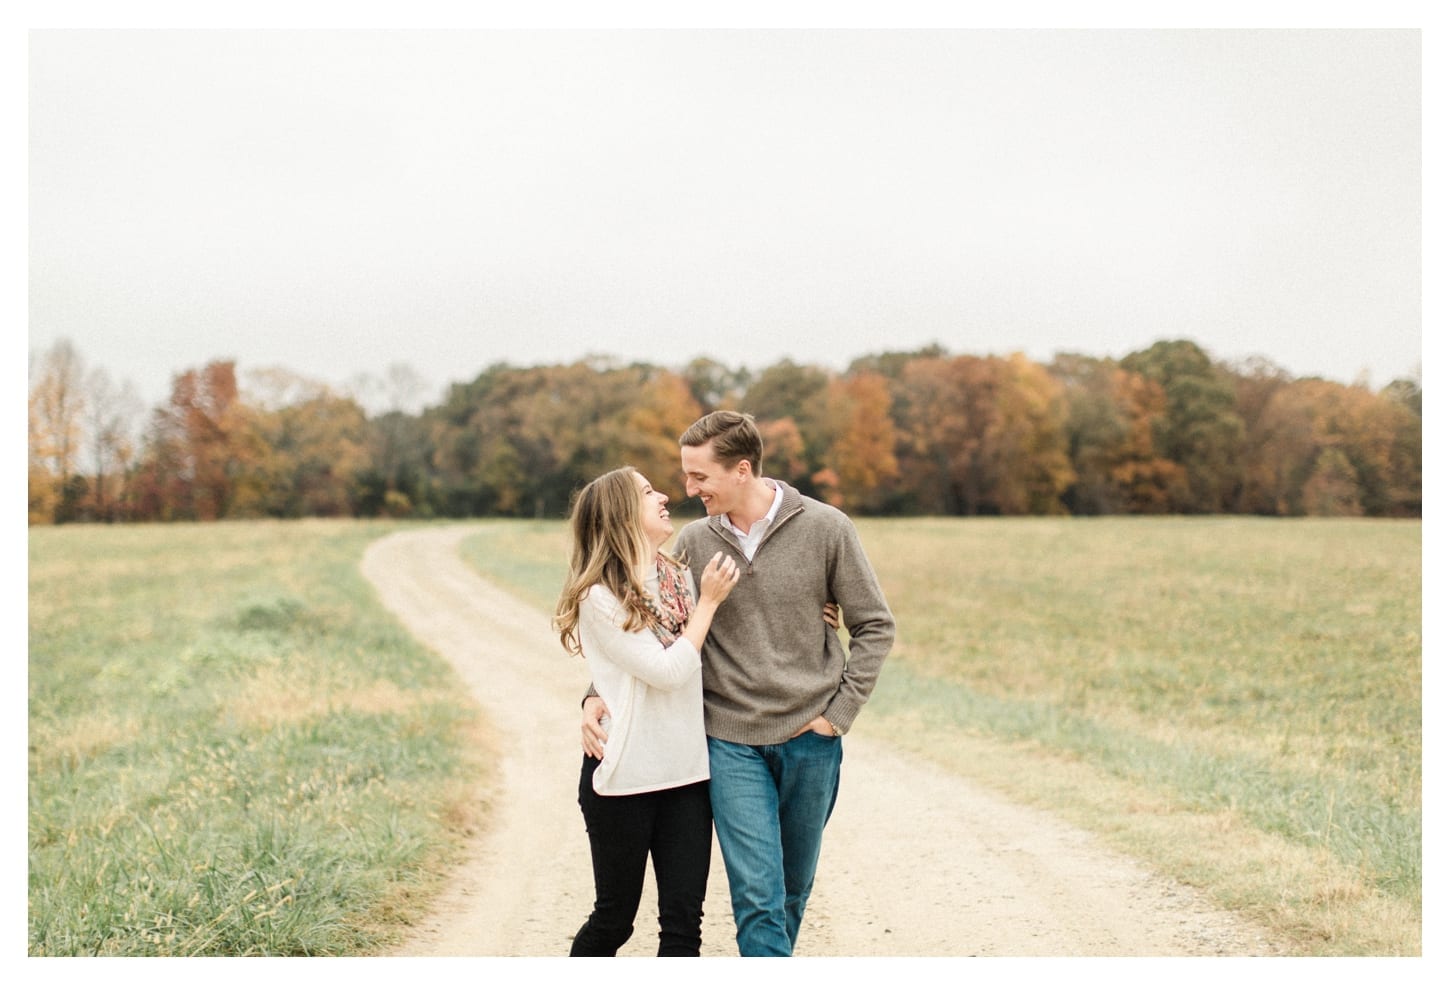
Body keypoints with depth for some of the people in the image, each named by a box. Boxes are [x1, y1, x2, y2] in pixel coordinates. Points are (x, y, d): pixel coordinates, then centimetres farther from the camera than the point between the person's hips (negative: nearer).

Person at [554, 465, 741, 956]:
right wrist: (708, 602, -9)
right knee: (613, 919, 9)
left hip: (687, 771, 5)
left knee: (684, 920, 4)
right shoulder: (599, 597, -12)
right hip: (624, 776, -5)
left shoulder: (683, 578, 6)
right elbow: (668, 671, -17)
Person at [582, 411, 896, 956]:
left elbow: (874, 627, 0)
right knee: (757, 895, -8)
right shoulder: (694, 543, -1)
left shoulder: (825, 528, -6)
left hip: (810, 739, 0)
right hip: (731, 742, 0)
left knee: (794, 889, 14)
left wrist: (838, 712, -6)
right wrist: (600, 693, -10)